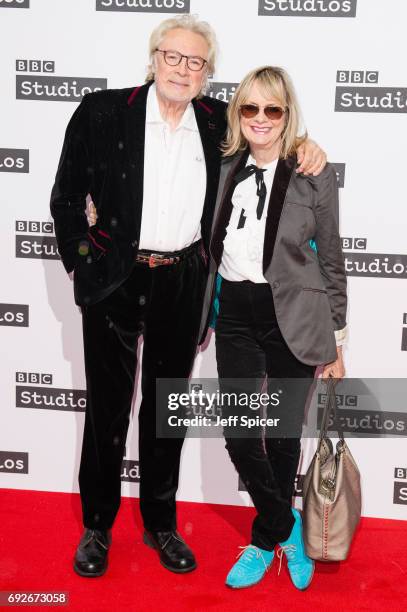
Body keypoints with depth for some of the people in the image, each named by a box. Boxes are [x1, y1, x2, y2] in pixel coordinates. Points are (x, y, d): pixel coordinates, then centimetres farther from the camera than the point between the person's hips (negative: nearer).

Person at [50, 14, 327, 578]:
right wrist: (80, 261, -2)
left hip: (183, 283, 3)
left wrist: (303, 143, -1)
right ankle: (97, 526, 26)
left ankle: (161, 524, 31)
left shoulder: (216, 121, 3)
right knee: (108, 404, 8)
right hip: (115, 280, -2)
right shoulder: (103, 112, -5)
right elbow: (66, 197, 1)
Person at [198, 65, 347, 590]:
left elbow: (331, 262, -1)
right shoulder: (224, 168, 5)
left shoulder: (314, 175, -5)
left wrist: (335, 340, 1)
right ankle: (286, 528, 24)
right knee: (239, 435, 1)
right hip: (236, 316, 3)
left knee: (283, 435, 8)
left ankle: (265, 540, 30)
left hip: (292, 320, -3)